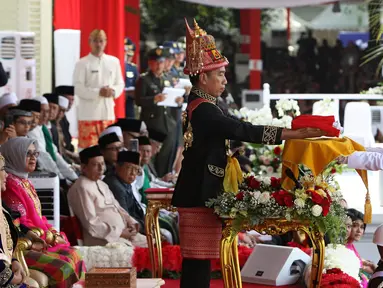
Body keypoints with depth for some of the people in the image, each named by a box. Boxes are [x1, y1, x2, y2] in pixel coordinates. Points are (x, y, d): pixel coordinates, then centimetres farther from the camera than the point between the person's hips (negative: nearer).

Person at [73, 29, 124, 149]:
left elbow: (120, 83, 14)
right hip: (89, 113, -4)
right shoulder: (82, 63, -3)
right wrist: (98, 92, -20)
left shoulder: (114, 61, 10)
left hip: (108, 112, 4)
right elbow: (78, 89, -9)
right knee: (88, 148, -4)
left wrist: (113, 91, -9)